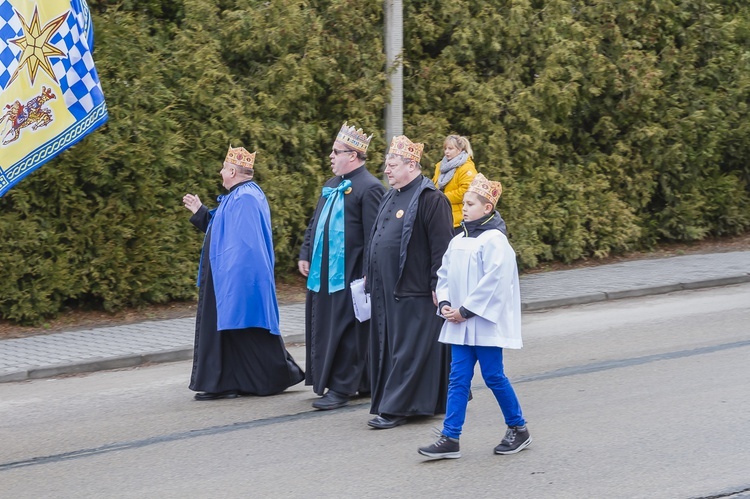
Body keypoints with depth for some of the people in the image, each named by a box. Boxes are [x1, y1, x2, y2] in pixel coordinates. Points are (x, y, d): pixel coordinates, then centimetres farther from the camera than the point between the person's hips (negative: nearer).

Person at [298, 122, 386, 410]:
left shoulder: (369, 188, -13)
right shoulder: (331, 185, 15)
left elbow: (374, 235, -17)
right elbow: (315, 223, 22)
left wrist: (368, 274, -19)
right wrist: (305, 255, 15)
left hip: (348, 275, -9)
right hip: (323, 272, 9)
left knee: (344, 331, -4)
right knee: (323, 328, 11)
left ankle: (340, 389, 1)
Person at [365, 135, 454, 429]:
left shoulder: (430, 198, -13)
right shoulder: (391, 197, 15)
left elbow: (442, 245, -16)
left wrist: (437, 284, -19)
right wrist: (370, 276, 21)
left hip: (414, 291, -9)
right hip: (386, 289, 9)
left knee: (408, 349, -5)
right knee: (388, 346, 11)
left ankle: (395, 408, -4)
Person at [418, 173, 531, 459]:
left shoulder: (494, 240, -12)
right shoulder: (457, 241, 12)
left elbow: (494, 281, -19)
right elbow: (444, 275, 18)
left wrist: (466, 310, -17)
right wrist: (445, 303, 0)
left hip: (486, 323, -7)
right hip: (460, 324, 7)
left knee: (493, 376, 0)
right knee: (458, 378, 3)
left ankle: (519, 429, 17)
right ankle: (450, 439, 2)